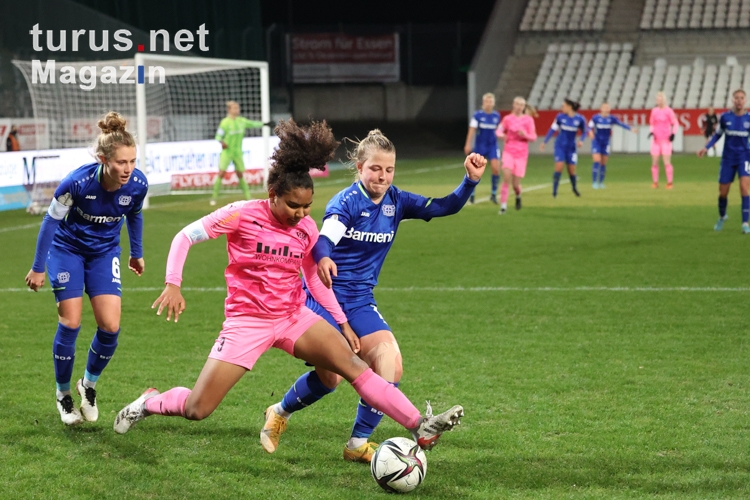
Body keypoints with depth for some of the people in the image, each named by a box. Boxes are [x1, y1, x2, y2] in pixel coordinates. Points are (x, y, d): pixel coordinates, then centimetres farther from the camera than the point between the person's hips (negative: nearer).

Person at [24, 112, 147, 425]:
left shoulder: (137, 184, -22)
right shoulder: (78, 182, -32)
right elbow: (52, 220, -16)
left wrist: (136, 254, 16)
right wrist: (38, 268, -10)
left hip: (105, 252, 3)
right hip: (67, 249, -3)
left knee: (110, 326, -8)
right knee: (70, 323, -6)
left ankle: (89, 384, 19)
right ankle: (63, 394, 15)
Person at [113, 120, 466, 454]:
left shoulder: (306, 228, 1)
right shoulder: (242, 215, -13)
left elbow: (314, 278, 15)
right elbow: (185, 237, -8)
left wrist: (343, 322, 12)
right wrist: (172, 285, -21)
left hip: (294, 317, 4)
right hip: (248, 322, -4)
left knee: (352, 364, -12)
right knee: (196, 410, -7)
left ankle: (421, 427, -13)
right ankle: (150, 402, 25)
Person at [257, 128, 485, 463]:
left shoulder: (396, 202, 2)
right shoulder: (347, 201, -15)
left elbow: (446, 207, -1)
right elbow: (324, 238, -33)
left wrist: (471, 180, -18)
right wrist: (322, 259, -57)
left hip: (360, 302, 6)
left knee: (391, 366, -12)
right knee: (330, 376, -15)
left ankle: (358, 444, 3)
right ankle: (280, 413, 17)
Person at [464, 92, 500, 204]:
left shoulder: (496, 116, 2)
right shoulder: (478, 115, -7)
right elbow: (472, 130, -10)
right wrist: (468, 144, -14)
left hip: (493, 145, 2)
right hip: (480, 145, -2)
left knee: (496, 169, -11)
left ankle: (493, 194, 3)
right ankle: (471, 194, 17)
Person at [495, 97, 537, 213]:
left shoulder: (528, 120, 1)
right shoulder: (507, 118, 3)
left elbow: (533, 137, 1)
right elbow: (499, 130, 6)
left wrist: (525, 135, -19)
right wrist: (502, 135, -17)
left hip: (521, 153, 0)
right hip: (509, 151, 0)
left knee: (516, 184, 0)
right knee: (507, 177, -21)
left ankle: (518, 196, 36)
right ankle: (503, 205, -16)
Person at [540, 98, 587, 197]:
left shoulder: (580, 119, -8)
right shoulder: (560, 117, -6)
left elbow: (585, 131, 6)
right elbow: (552, 129, 1)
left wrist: (581, 141, -12)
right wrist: (544, 142, 1)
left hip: (571, 147, 0)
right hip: (560, 146, 0)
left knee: (572, 170, 4)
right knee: (559, 167, -15)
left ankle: (574, 188, 32)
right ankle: (554, 190, -5)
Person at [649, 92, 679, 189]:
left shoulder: (668, 111, -6)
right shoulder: (654, 111, 8)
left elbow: (675, 123, -2)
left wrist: (673, 133, -15)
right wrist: (651, 131, 2)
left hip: (666, 140, -5)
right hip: (656, 140, 5)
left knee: (667, 162, -7)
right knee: (654, 162, 3)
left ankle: (669, 183, 0)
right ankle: (655, 182, 12)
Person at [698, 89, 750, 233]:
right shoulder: (725, 117, -4)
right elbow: (717, 134, 9)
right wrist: (706, 148, -2)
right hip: (728, 159, 1)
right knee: (723, 192, 6)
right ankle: (722, 217, 37)